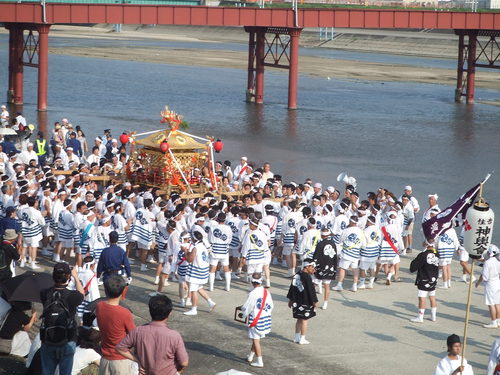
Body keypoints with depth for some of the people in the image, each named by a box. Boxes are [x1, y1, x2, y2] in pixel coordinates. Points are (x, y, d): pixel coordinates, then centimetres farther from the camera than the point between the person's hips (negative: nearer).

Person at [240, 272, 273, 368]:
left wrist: (245, 314, 10)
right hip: (266, 318, 6)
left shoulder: (253, 294, -19)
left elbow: (246, 308, -11)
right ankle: (250, 357, 32)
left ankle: (259, 362, 2)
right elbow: (271, 306, 7)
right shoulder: (266, 292, -2)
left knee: (256, 340, 2)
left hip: (256, 320, -6)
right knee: (256, 338, 20)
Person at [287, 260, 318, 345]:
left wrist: (290, 299, 22)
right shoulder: (307, 277, -18)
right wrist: (314, 301, -8)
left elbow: (292, 288, 14)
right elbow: (311, 290, -17)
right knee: (304, 320, 1)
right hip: (305, 302, -8)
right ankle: (302, 339, 5)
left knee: (299, 319, 18)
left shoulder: (297, 275, 8)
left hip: (296, 302, 8)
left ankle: (297, 337, 24)